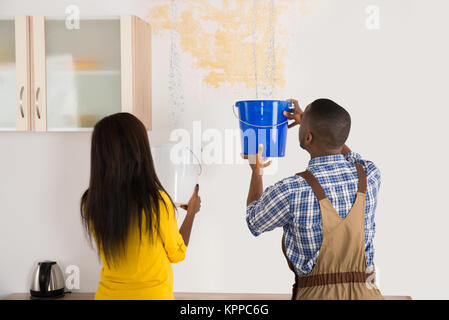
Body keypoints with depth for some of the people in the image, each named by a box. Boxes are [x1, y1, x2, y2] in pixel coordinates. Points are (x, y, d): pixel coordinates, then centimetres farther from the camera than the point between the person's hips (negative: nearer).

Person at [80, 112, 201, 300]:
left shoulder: (90, 204, -12)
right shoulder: (157, 202, -24)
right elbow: (177, 254, -8)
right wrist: (192, 211, 7)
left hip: (108, 293, 3)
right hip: (152, 294, -3)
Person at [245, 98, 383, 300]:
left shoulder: (290, 192, -18)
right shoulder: (370, 175, -6)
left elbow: (255, 222, 5)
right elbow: (349, 156, 20)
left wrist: (256, 172, 21)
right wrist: (312, 122, 30)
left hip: (316, 294, -3)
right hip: (365, 293, 4)